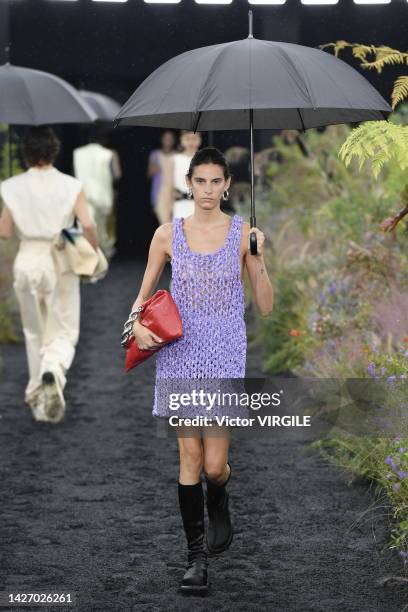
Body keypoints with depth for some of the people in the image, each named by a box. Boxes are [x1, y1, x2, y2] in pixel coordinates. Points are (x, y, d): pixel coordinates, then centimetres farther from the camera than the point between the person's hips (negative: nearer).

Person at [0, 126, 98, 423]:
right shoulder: (70, 186, -7)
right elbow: (87, 225, -14)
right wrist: (94, 253, 4)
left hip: (28, 262, 2)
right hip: (62, 263, -2)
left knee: (35, 333, 18)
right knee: (64, 333, 7)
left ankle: (39, 399, 23)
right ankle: (53, 371, -24)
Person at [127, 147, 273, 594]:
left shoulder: (243, 233, 0)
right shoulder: (168, 234, 3)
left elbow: (265, 307, -1)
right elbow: (145, 292, 12)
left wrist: (257, 259, -14)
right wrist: (137, 324, -7)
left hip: (225, 355, -1)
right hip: (180, 352, 1)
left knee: (214, 465, -4)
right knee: (190, 456, 0)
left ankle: (218, 508, 33)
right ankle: (196, 557, 10)